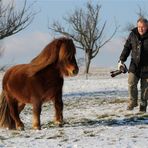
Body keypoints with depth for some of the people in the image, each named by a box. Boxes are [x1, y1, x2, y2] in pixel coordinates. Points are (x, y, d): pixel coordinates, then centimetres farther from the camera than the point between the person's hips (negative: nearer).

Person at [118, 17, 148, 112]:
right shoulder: (133, 35, 2)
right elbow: (127, 48, 8)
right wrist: (121, 60, 1)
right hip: (135, 64, 2)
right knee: (131, 83, -8)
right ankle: (133, 102, 9)